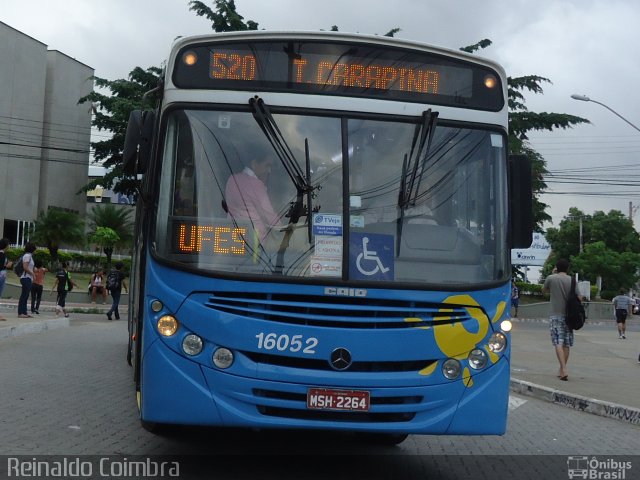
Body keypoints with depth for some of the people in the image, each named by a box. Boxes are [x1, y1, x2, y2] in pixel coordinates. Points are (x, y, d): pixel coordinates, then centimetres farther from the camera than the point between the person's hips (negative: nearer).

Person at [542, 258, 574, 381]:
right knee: (566, 344, 11)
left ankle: (564, 369, -23)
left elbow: (544, 290, 15)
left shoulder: (551, 278, -3)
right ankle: (562, 370, 20)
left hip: (555, 315, -3)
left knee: (558, 343, -8)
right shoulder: (572, 280, 1)